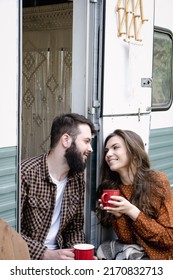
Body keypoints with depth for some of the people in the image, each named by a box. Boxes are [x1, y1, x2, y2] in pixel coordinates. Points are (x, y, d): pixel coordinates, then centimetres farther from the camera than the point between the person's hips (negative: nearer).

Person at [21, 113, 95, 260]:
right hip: (28, 257, -6)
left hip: (57, 255, 6)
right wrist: (46, 254, -24)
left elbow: (75, 227, 10)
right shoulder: (26, 173, -17)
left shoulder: (78, 177, 4)